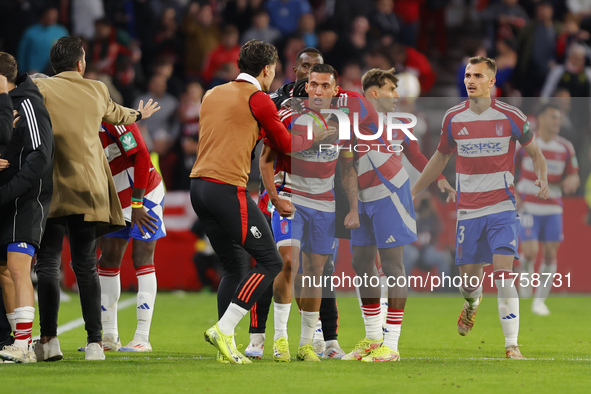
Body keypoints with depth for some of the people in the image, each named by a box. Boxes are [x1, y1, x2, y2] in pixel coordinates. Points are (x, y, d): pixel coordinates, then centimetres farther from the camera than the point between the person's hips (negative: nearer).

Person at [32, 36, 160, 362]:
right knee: (85, 267, 8)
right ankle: (94, 341, 3)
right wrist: (138, 115, 53)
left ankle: (49, 339, -9)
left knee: (47, 264, -1)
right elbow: (115, 114, 33)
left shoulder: (41, 88, -2)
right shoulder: (96, 91, 12)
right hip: (89, 189, 4)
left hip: (53, 190, -4)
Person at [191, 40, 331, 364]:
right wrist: (314, 137, 23)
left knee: (233, 266, 15)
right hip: (228, 189, -8)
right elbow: (286, 145, 7)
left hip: (198, 187, 8)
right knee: (270, 262, -3)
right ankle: (224, 329, -12)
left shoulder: (212, 94, 18)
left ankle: (227, 347, 9)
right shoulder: (257, 99, -3)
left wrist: (261, 130, 29)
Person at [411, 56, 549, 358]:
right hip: (468, 209, 3)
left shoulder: (510, 117, -4)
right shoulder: (453, 118, 4)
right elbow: (441, 157, 19)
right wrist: (412, 192, 20)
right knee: (469, 276, 6)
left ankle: (512, 345, -14)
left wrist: (542, 178, -12)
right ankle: (472, 303, 44)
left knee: (503, 274, -16)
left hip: (502, 207, -3)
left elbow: (535, 152, 8)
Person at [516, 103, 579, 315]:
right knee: (530, 252, -15)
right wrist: (513, 195, -10)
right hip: (528, 208, -3)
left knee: (550, 254, -2)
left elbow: (575, 178, 6)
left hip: (553, 209, 3)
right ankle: (526, 273, 21)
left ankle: (540, 301, 9)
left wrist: (572, 181, -19)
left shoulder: (566, 148, 1)